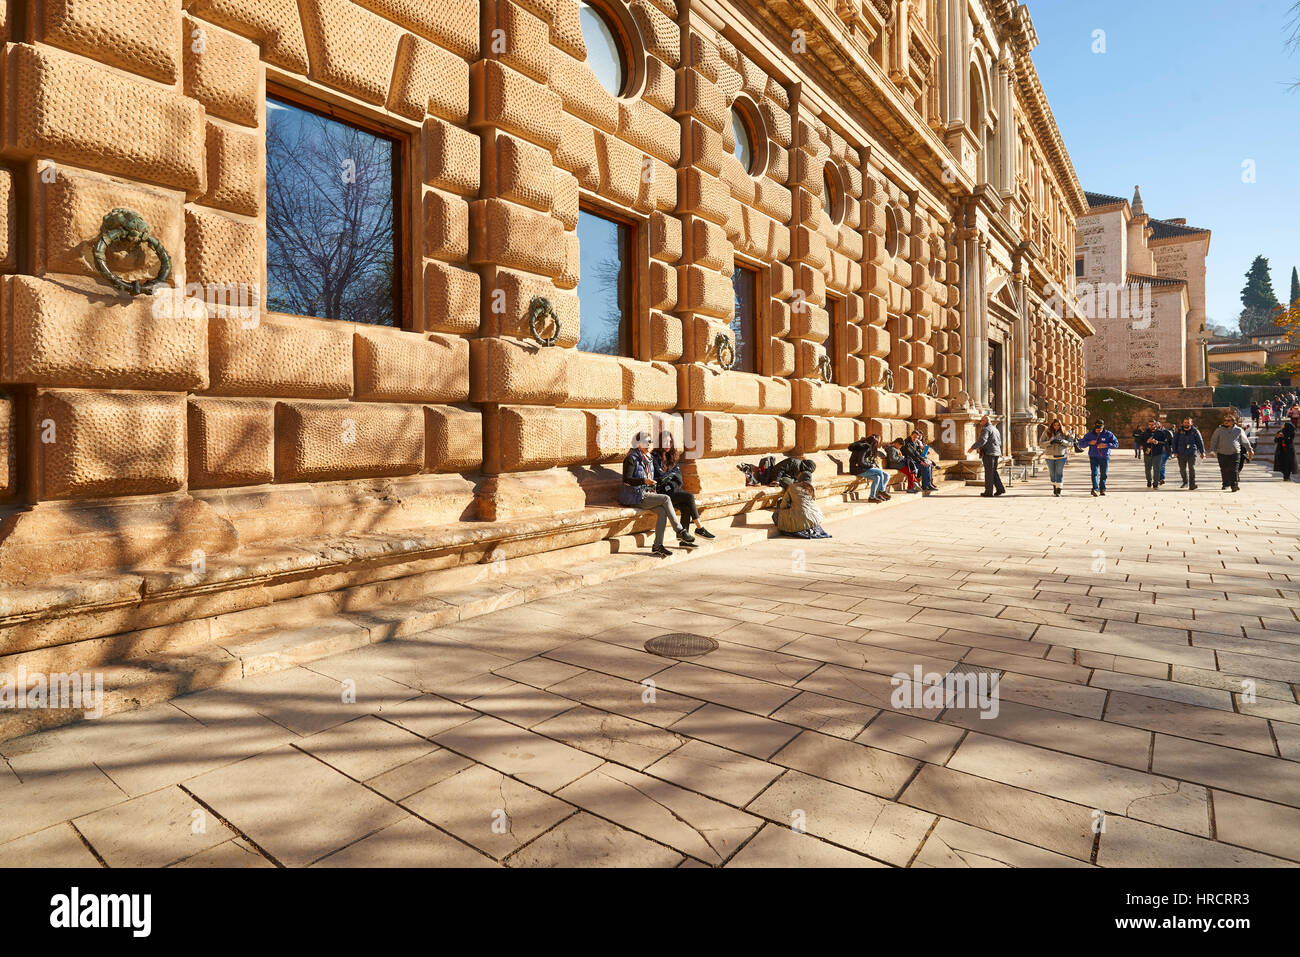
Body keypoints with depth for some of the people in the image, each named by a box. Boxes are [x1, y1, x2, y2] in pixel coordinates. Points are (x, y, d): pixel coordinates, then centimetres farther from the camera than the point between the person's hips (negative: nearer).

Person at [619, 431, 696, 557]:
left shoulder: (649, 459, 18)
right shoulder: (632, 458, -7)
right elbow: (626, 480, -16)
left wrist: (652, 490, 10)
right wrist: (644, 481, -29)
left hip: (646, 494, 7)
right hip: (634, 496, -7)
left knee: (662, 511, -20)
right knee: (666, 499, -22)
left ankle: (657, 546, -20)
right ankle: (680, 532, -17)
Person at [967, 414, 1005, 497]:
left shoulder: (986, 429, -9)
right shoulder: (995, 429, 21)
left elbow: (982, 440, -24)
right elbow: (999, 442, 26)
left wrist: (973, 448, -22)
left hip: (988, 453, -9)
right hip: (996, 453, 9)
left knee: (989, 472, -6)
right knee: (993, 471, 16)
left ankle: (988, 492, -4)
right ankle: (1000, 489, 11)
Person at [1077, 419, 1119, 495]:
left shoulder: (1108, 434, -2)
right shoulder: (1090, 435, 0)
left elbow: (1116, 444, -5)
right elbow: (1081, 444, 2)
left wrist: (1106, 445, -22)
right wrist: (1089, 442, -17)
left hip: (1104, 457, 1)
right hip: (1093, 457, 0)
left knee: (1103, 474, 7)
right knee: (1094, 473, -13)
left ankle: (1102, 489, 22)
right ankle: (1095, 489, -21)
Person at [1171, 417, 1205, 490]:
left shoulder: (1195, 431, 4)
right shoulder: (1179, 431, 5)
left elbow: (1200, 442, 8)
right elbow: (1174, 442, 7)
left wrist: (1202, 452, 5)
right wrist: (1175, 452, 0)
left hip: (1192, 453, -2)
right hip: (1181, 454, 2)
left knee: (1192, 468, -10)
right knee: (1182, 469, 8)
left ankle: (1192, 485, -9)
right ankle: (1185, 482, 29)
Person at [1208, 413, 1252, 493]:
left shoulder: (1238, 430, 6)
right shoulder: (1219, 430, 4)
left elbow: (1245, 441, 16)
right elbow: (1213, 440, 5)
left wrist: (1250, 450, 21)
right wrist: (1212, 450, -6)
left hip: (1235, 453, -1)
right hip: (1222, 454, 1)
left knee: (1233, 470, -8)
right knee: (1224, 471, 5)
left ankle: (1234, 485, -7)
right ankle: (1226, 484, 19)